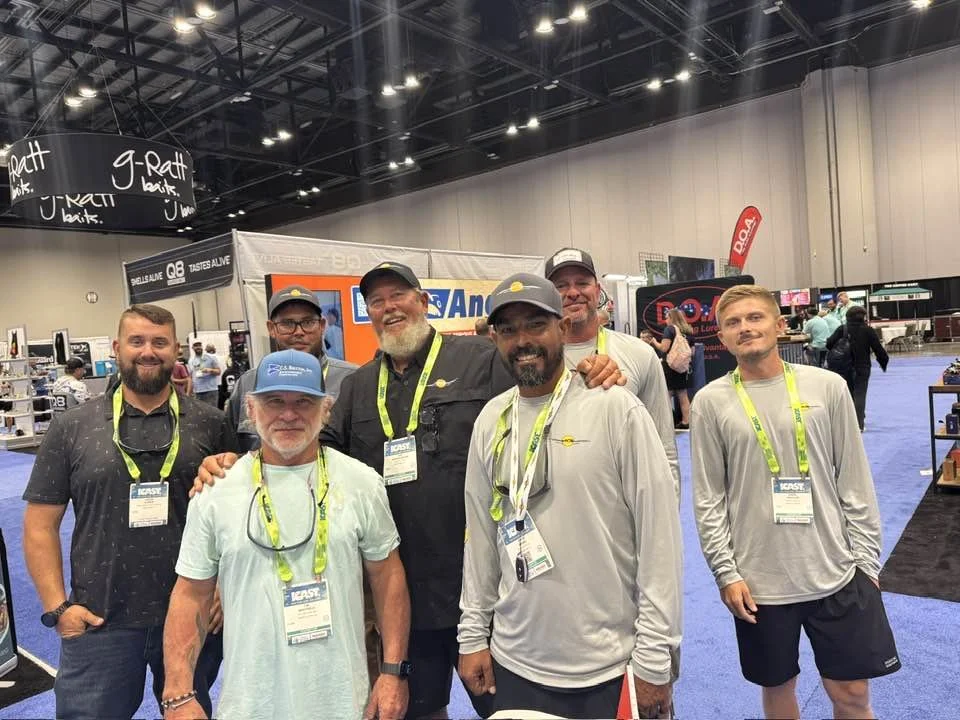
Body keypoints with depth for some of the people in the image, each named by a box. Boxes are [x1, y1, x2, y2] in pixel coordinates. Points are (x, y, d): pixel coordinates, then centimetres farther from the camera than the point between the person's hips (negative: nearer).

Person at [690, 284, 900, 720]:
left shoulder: (827, 386, -1)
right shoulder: (710, 403, -5)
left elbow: (855, 482, 3)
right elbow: (708, 500, -3)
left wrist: (866, 560, 2)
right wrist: (726, 572, -6)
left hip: (836, 572, 1)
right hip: (760, 580, -1)